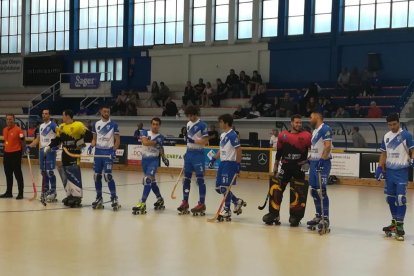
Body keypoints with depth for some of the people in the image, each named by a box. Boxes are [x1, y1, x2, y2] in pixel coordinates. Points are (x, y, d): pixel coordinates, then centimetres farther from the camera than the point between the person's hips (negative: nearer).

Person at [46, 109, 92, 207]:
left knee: (74, 175, -12)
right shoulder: (62, 127, 14)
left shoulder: (78, 125, -10)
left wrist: (81, 141, -19)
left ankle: (77, 197, -8)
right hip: (65, 153, 8)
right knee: (65, 175, 10)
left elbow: (89, 135, -10)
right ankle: (70, 195, 20)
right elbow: (57, 140, 19)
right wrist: (49, 147, 11)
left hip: (74, 153, -8)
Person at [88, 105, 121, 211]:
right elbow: (94, 139, 17)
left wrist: (114, 150, -17)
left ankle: (114, 198, -5)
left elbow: (117, 140, -2)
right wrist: (91, 146, -3)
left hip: (108, 152, -5)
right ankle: (99, 198, 17)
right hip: (98, 152, 5)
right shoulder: (96, 124, 10)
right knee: (97, 175, 5)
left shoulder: (113, 125, -2)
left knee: (107, 175, -13)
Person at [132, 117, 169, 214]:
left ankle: (142, 203, -25)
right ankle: (160, 199, 36)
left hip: (154, 160, -3)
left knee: (148, 179, -20)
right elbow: (145, 142, -18)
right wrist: (155, 142, -16)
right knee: (152, 181, 15)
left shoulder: (161, 137, 2)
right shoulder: (145, 132, 1)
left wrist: (164, 158, 6)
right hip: (145, 159, 3)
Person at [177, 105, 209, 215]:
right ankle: (185, 202, 18)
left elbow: (205, 141, -16)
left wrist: (194, 141, -23)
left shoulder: (202, 125, -12)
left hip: (198, 154, -8)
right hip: (189, 153, 8)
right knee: (186, 178, 10)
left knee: (200, 179, -4)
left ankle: (202, 204, 1)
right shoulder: (188, 124, 12)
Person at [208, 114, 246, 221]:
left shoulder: (232, 135, -14)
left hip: (230, 164, -9)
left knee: (225, 187, -8)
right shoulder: (222, 135, 14)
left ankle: (227, 210, 2)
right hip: (222, 163, 9)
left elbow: (239, 150, -16)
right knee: (218, 187, 10)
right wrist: (213, 159, 17)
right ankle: (237, 201, 23)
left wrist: (238, 164, -18)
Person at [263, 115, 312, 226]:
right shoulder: (283, 135, 5)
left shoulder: (306, 136, -5)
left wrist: (308, 162, -10)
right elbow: (279, 152, 14)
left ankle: (295, 216, 11)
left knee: (298, 192, 1)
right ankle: (273, 213, 5)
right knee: (276, 188, -3)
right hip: (285, 166, 2)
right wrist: (275, 166, 16)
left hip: (299, 167, -2)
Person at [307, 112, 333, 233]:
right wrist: (309, 159, 22)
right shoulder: (315, 131, 19)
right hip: (314, 163, 10)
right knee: (314, 190, 11)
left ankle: (325, 219, -11)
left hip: (322, 163, -10)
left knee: (321, 190, -13)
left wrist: (322, 160, -26)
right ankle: (318, 216, 20)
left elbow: (328, 146, -21)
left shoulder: (325, 129, -12)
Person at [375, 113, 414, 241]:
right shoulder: (386, 136, 10)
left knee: (401, 198, -11)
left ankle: (400, 226, -8)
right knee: (390, 197, 11)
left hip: (401, 171, -6)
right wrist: (380, 168, 7)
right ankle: (394, 222, 24)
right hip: (389, 171, 6)